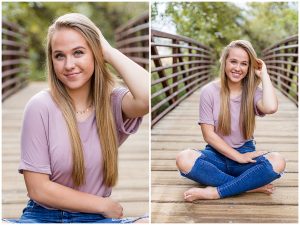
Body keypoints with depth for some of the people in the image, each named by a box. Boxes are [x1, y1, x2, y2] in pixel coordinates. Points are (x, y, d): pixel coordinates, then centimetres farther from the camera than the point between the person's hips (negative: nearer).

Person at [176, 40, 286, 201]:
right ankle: (251, 186, -27)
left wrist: (263, 74, -13)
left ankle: (214, 192, -28)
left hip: (245, 155, 1)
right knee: (184, 159, -33)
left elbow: (271, 108, -25)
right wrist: (238, 157, -14)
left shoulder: (253, 92, 0)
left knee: (277, 162, -31)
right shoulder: (209, 91, -4)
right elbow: (208, 134, -7)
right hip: (217, 155, -1)